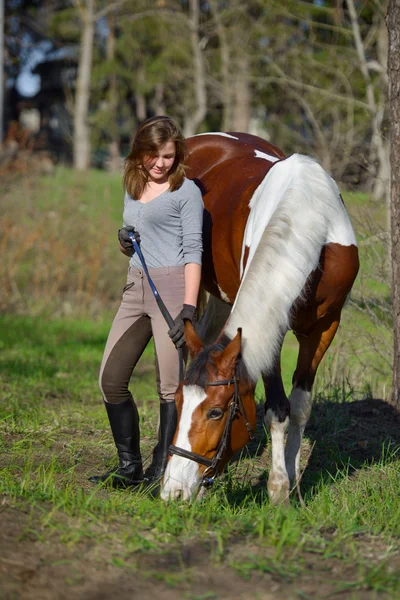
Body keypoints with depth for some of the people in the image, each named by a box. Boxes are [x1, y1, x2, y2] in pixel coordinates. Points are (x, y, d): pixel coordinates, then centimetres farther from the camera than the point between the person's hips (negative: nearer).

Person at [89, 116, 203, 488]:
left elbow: (193, 250, -9)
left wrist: (188, 309, -17)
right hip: (136, 287, 7)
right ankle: (129, 467, 14)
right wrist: (123, 241, 0)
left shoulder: (186, 192, -4)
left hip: (173, 286, -7)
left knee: (170, 384, -3)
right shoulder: (133, 189, 16)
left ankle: (162, 470, 6)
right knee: (110, 378, 4)